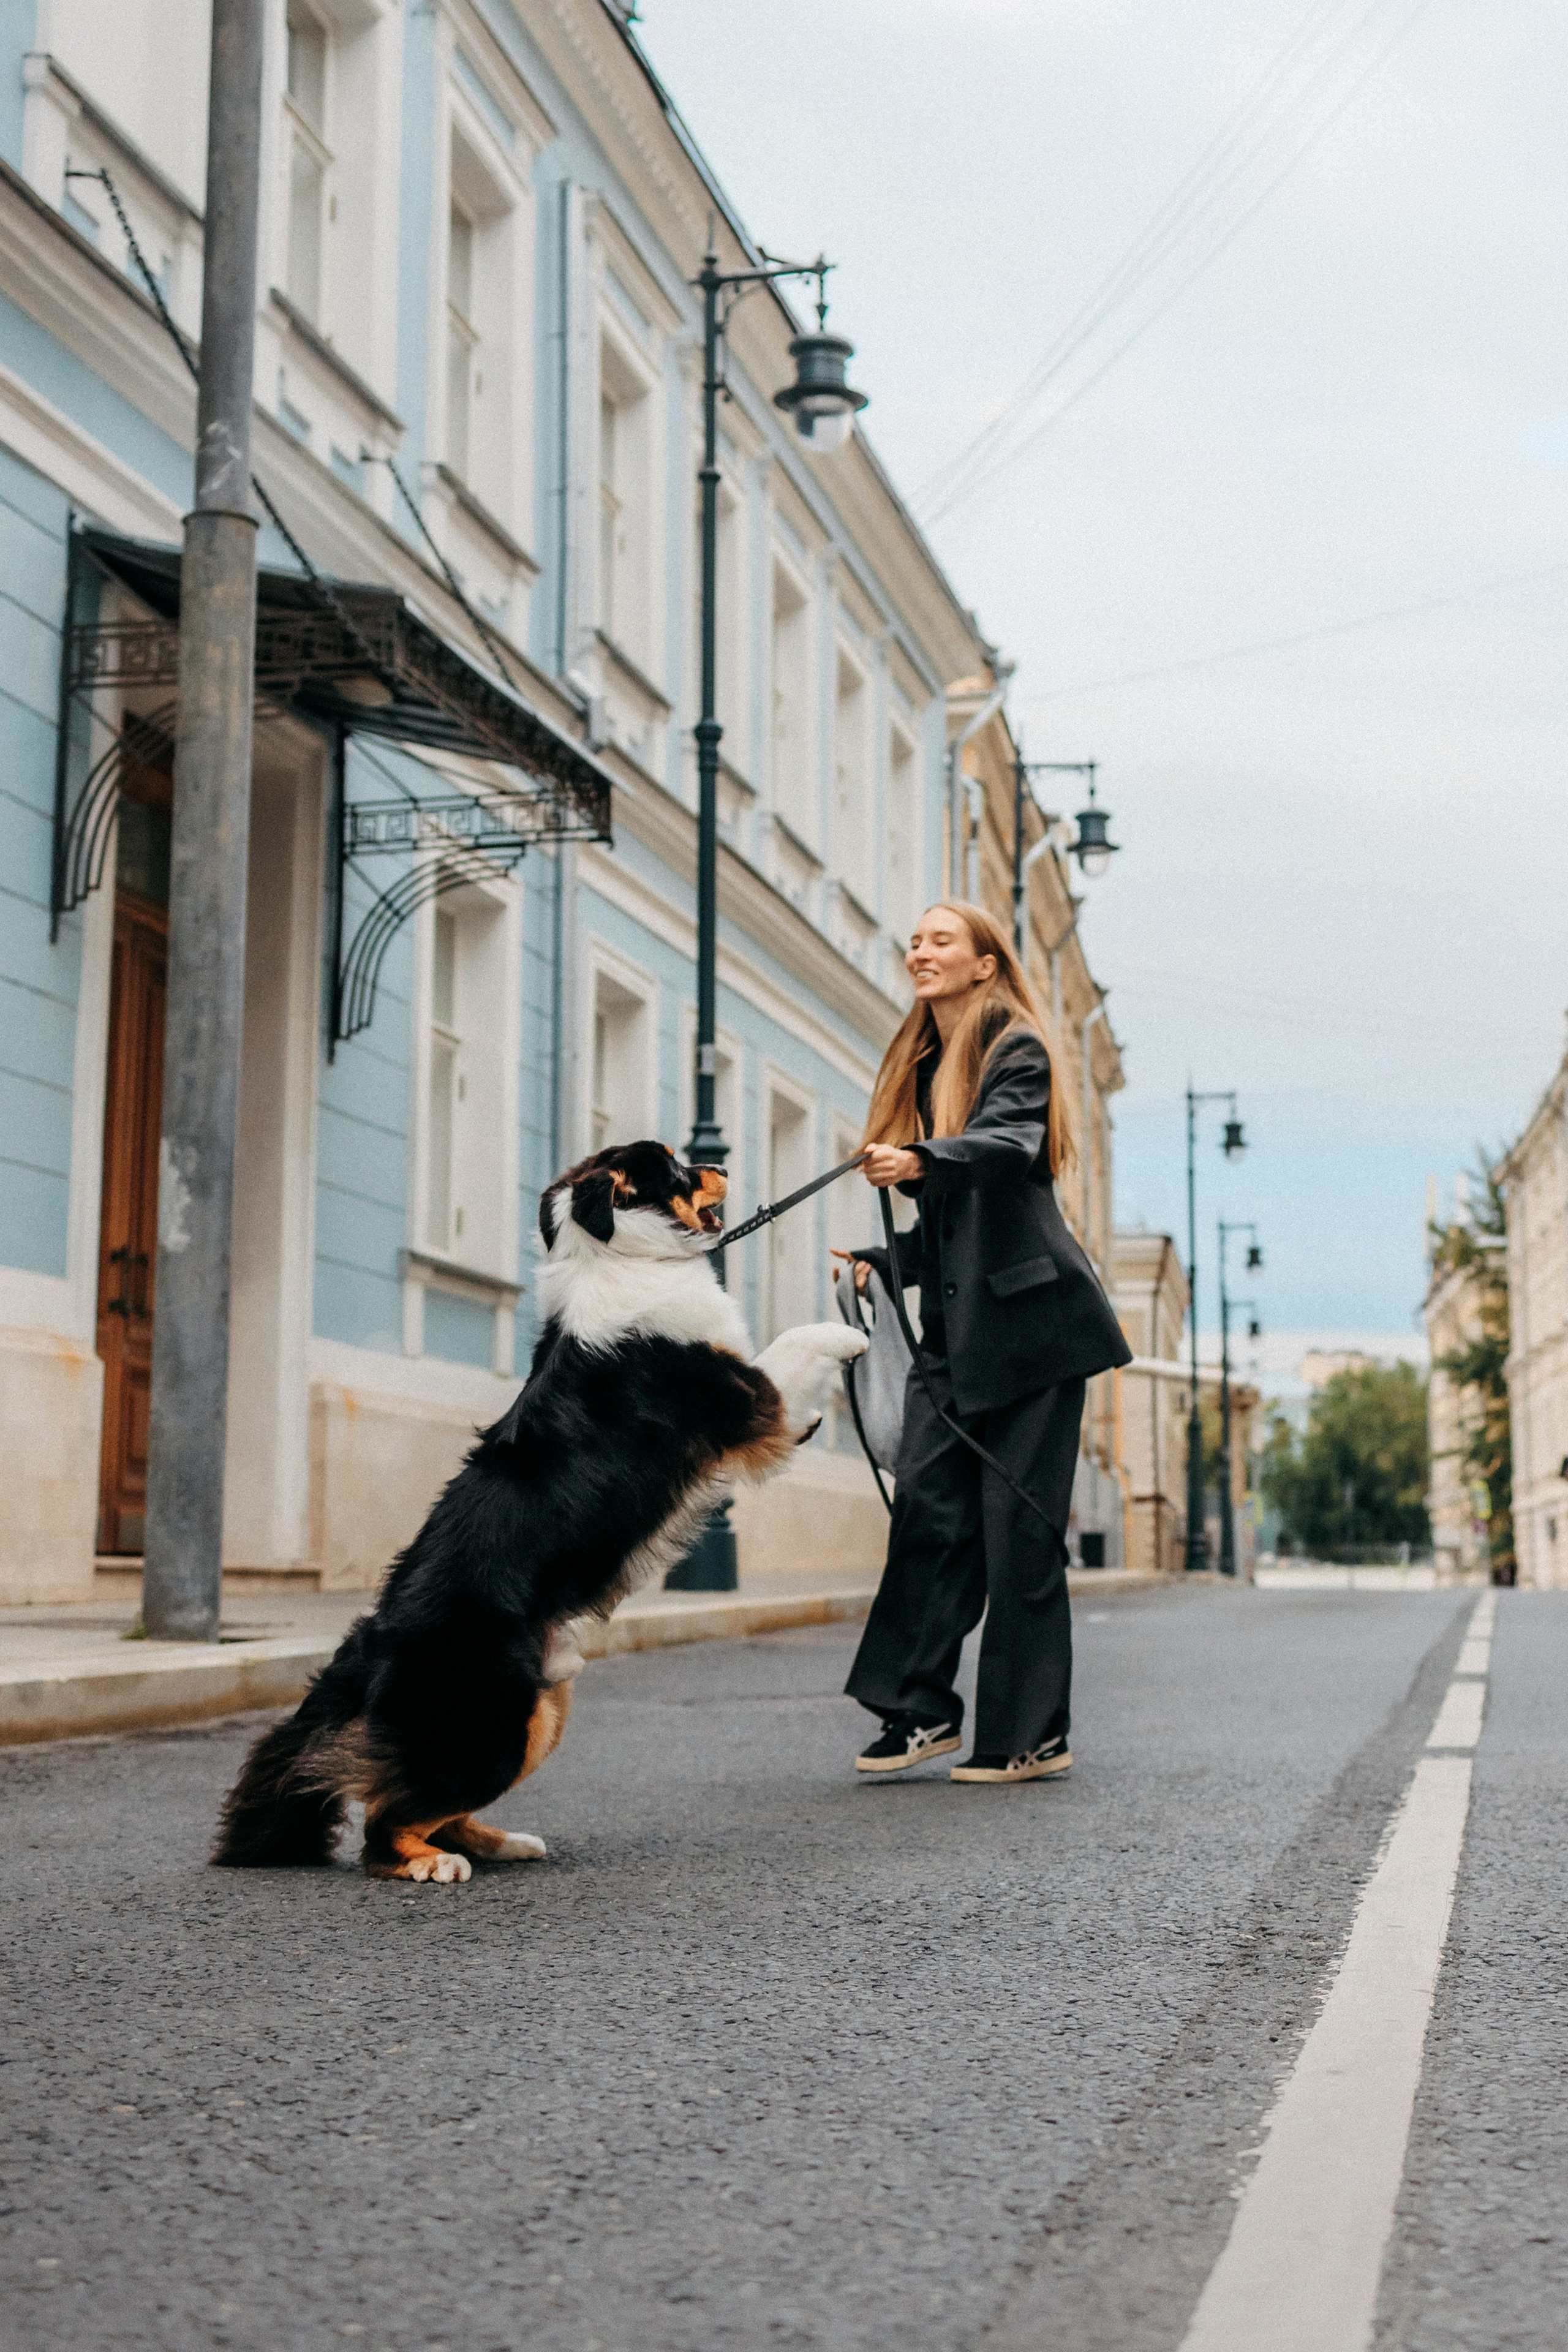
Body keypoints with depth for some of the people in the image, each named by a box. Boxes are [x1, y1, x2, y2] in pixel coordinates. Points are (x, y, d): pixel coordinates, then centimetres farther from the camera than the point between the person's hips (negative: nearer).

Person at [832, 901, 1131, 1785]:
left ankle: (1033, 1735, 2)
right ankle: (923, 1709, 3)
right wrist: (884, 1262, 8)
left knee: (1020, 1521, -5)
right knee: (928, 1505, -3)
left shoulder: (1016, 1052, -4)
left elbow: (1011, 1145, -27)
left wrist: (923, 1161, -43)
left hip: (1028, 1314, -7)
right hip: (954, 1323, 7)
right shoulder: (921, 1068, 18)